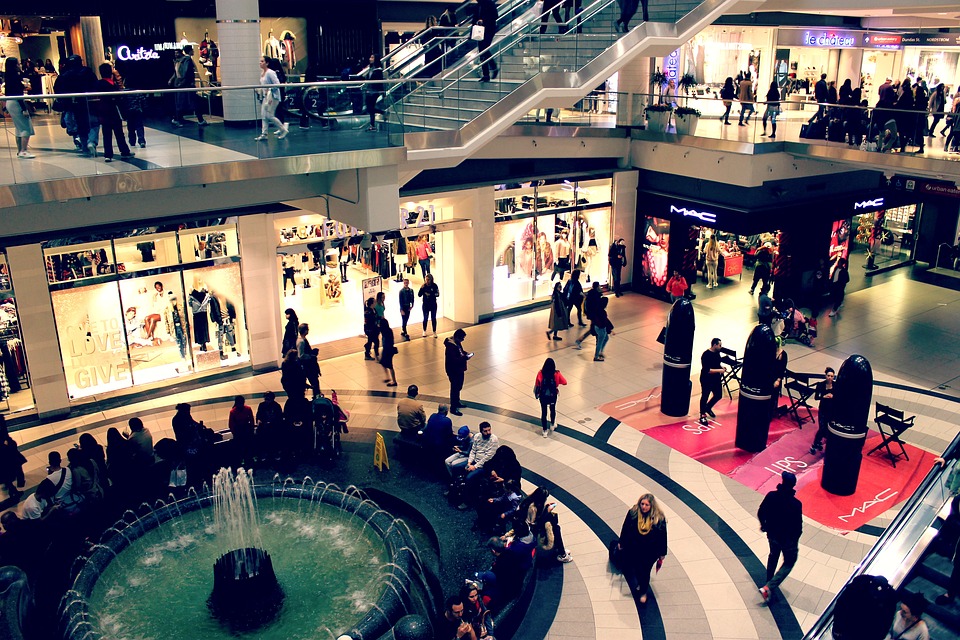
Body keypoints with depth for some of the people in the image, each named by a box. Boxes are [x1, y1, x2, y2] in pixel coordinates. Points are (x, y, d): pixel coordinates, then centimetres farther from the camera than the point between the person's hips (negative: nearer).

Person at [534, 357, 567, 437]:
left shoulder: (540, 373, -16)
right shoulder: (556, 374, -17)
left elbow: (537, 385, -9)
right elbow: (564, 382, -7)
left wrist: (536, 394, 7)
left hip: (543, 396, 0)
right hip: (553, 396, 0)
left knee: (543, 412, 16)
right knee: (553, 410, 29)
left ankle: (545, 430, 23)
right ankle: (552, 424, 47)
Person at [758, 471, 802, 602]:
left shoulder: (771, 496, -17)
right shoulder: (796, 504, -28)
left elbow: (760, 513, -5)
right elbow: (798, 525, -21)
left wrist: (764, 525, 15)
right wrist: (796, 538, 0)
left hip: (772, 534, 4)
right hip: (788, 538, -4)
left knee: (773, 556, 30)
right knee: (789, 562, 16)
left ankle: (769, 581, 48)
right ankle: (769, 587, 4)